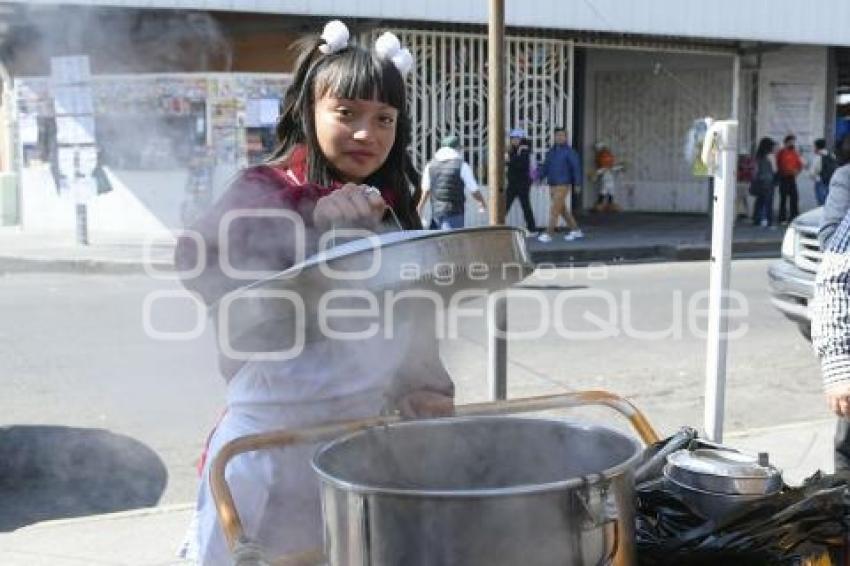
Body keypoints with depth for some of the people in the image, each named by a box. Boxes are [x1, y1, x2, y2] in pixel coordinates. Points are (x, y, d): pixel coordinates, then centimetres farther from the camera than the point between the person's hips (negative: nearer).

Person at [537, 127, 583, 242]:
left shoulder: (569, 152, -8)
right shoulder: (551, 151, 11)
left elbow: (576, 168, -10)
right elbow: (545, 167, 11)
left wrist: (577, 184, -14)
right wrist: (538, 177, -3)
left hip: (563, 186, -7)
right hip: (553, 185, 7)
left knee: (554, 209, -12)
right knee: (563, 210, 12)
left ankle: (549, 234, -10)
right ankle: (575, 231, 24)